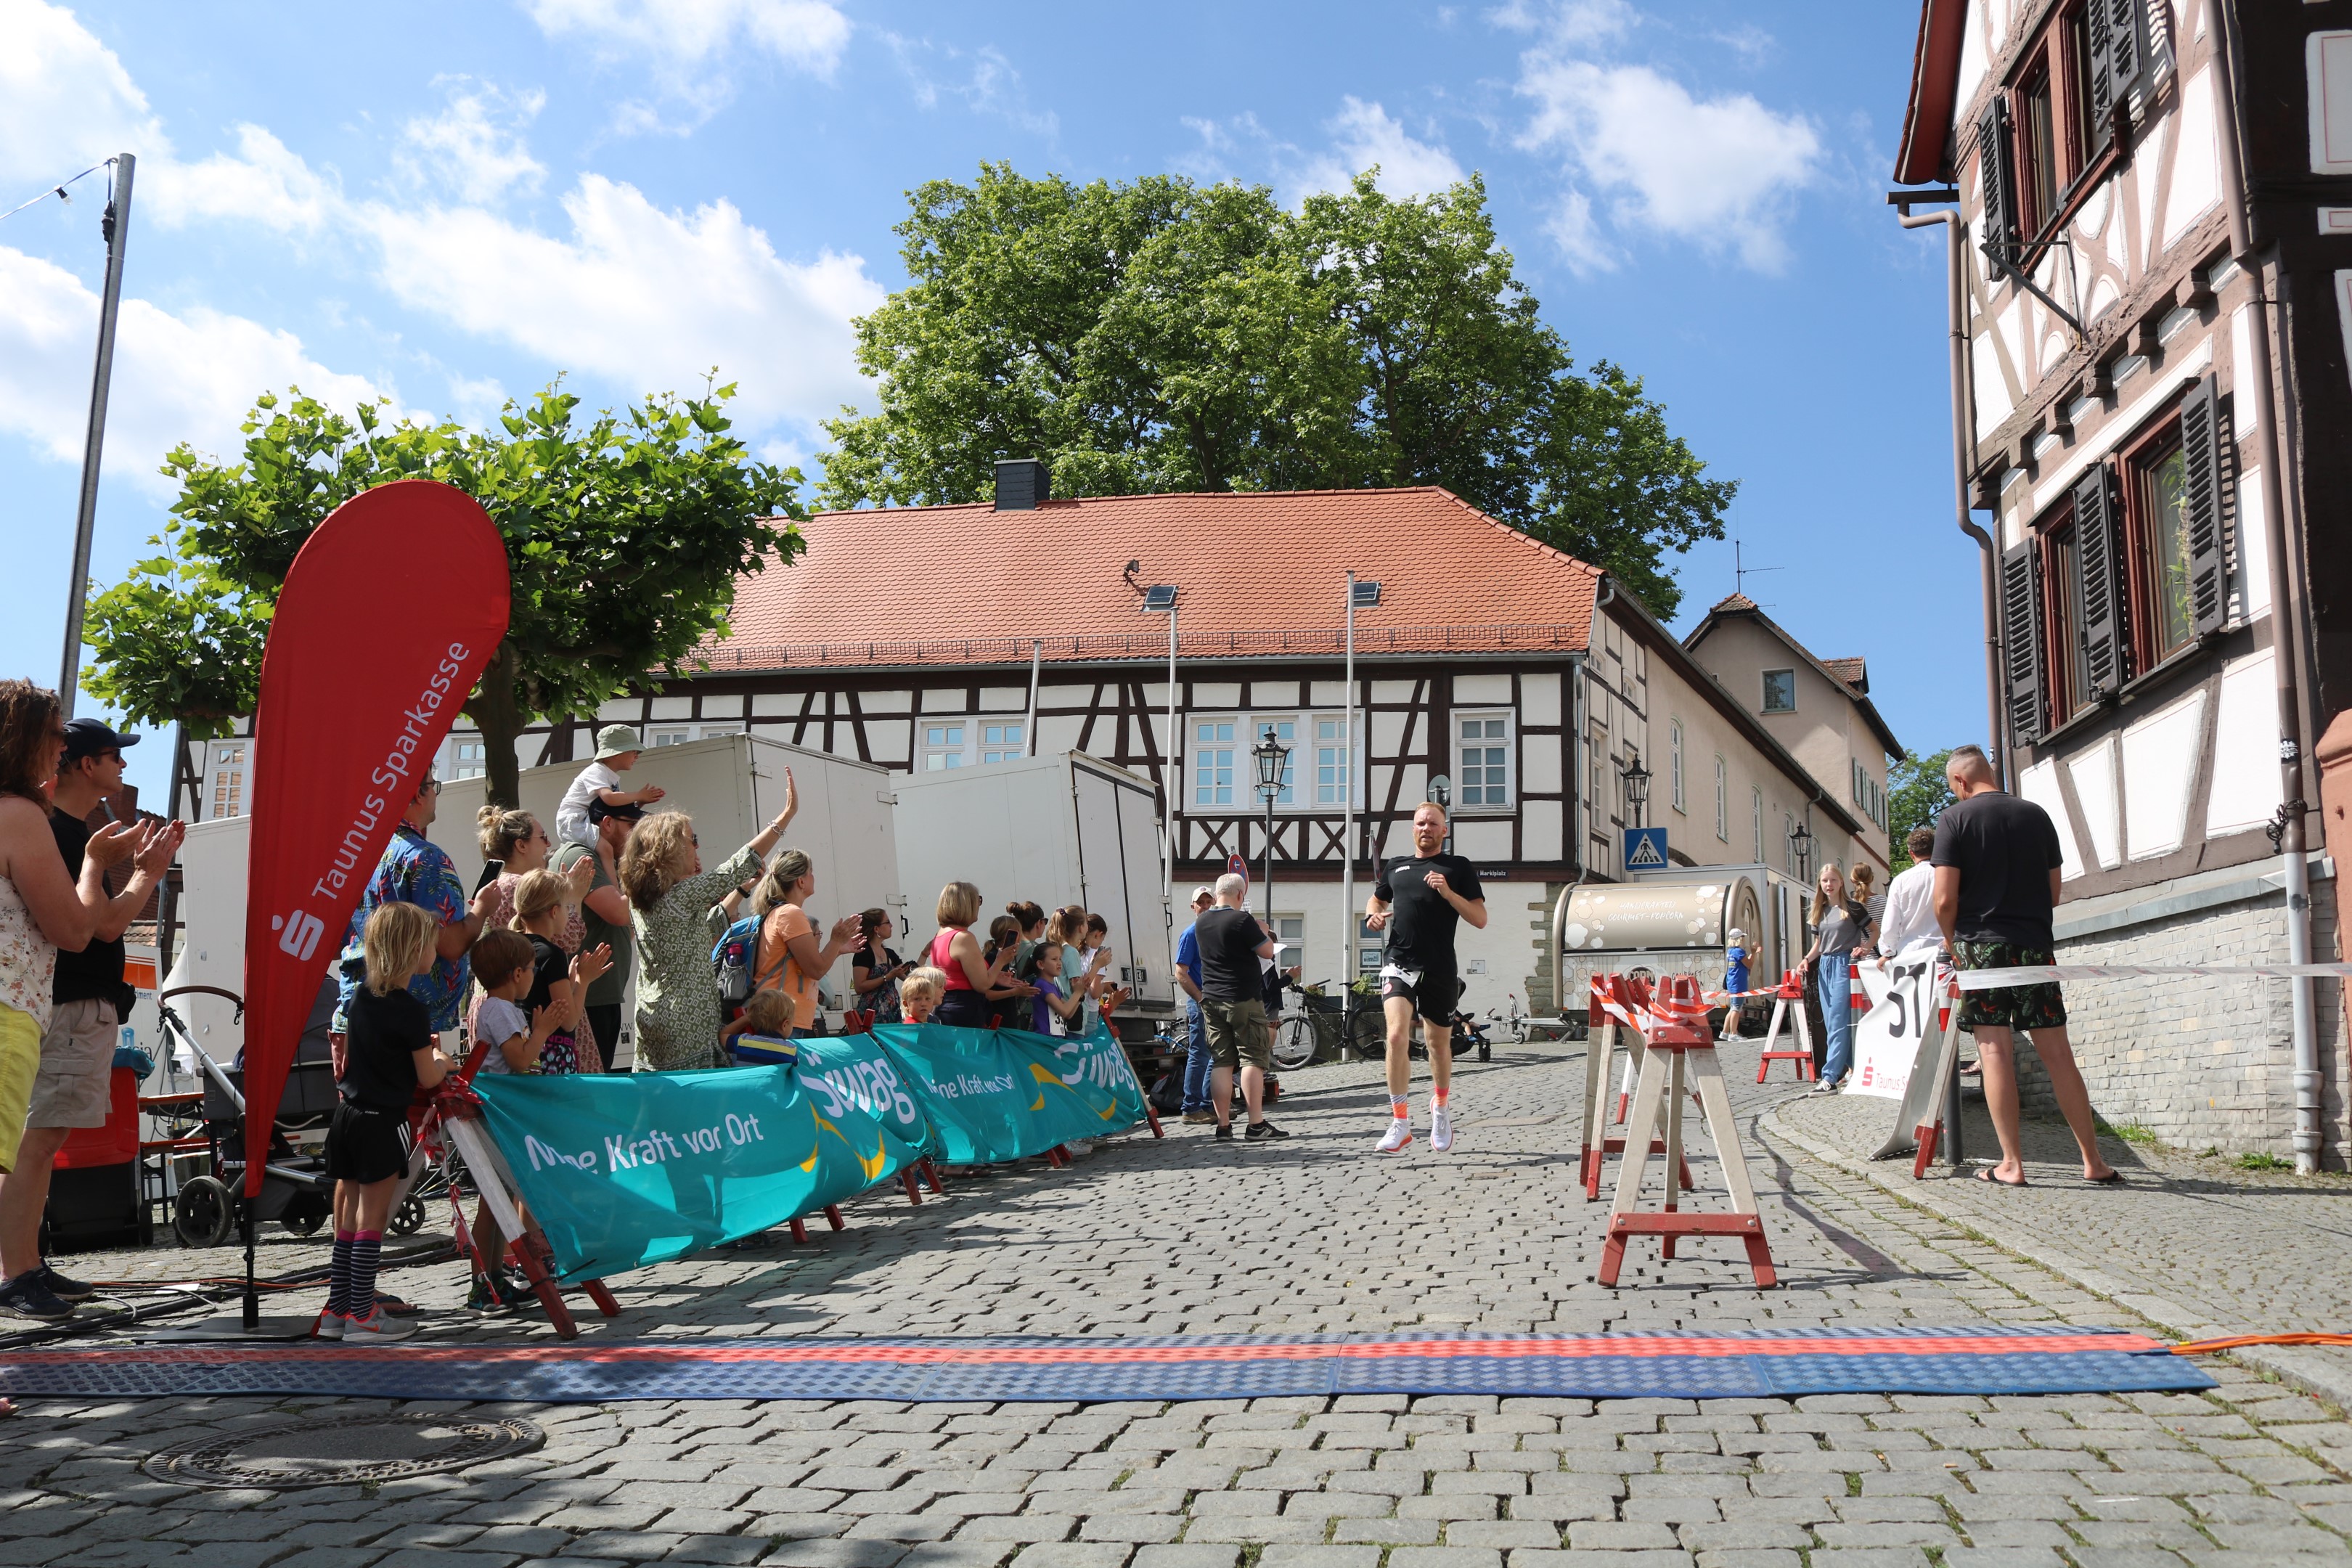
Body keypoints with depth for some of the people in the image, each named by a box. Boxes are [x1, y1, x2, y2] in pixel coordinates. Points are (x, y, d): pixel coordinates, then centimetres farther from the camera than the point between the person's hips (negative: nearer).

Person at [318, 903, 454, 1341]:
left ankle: (336, 1309, 19)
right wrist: (441, 1059, 11)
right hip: (383, 1122, -7)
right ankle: (362, 1315, 4)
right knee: (371, 1217, -1)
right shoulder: (412, 1010, -16)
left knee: (347, 1213, 13)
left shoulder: (359, 996, 6)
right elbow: (427, 1077, -11)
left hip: (347, 1112, 7)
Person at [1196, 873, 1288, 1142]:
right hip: (1244, 999, -6)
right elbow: (1268, 951, -11)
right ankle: (1256, 1125, -9)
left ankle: (1223, 1125, 6)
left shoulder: (1201, 923, 8)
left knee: (1222, 1062, 7)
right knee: (1253, 1059, -4)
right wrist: (1262, 930, 8)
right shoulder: (1243, 920, -14)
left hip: (1211, 1001, 6)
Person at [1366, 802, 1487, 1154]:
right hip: (1399, 963, 1)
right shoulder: (1395, 866, 14)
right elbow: (1377, 898, 32)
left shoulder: (1459, 868, 4)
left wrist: (1448, 892, -15)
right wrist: (1373, 914, 9)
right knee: (1397, 1036, -17)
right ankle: (1400, 1122, -10)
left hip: (1439, 968, -1)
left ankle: (1441, 1108, 39)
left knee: (1438, 1042, 12)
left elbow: (1480, 919, -1)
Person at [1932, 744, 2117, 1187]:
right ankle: (2094, 1162, 9)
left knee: (1995, 1051, -1)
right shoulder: (2037, 816, 8)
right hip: (2035, 944, 4)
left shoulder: (1955, 818, -4)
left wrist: (1952, 942, 7)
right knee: (2057, 1053, 6)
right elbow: (2053, 893, 13)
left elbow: (1945, 899, -9)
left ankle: (2012, 1164, -3)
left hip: (1982, 944, -3)